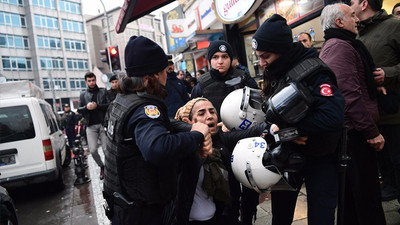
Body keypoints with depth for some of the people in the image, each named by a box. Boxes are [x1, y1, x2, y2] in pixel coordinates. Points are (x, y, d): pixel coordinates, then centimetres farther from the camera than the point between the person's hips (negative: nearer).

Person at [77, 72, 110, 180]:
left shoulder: (103, 91, 8)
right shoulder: (83, 94, 14)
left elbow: (109, 105, -2)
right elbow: (79, 109, 11)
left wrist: (97, 106, -14)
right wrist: (86, 107, -10)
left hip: (103, 124, -1)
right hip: (90, 126, 2)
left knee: (106, 149, -5)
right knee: (92, 150, -6)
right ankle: (101, 166, 19)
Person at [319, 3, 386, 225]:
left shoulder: (331, 46, 19)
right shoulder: (341, 46, -15)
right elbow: (350, 94, -24)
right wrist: (372, 132, -19)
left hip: (345, 130, 11)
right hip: (355, 131, -11)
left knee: (350, 189, 18)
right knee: (367, 192, -2)